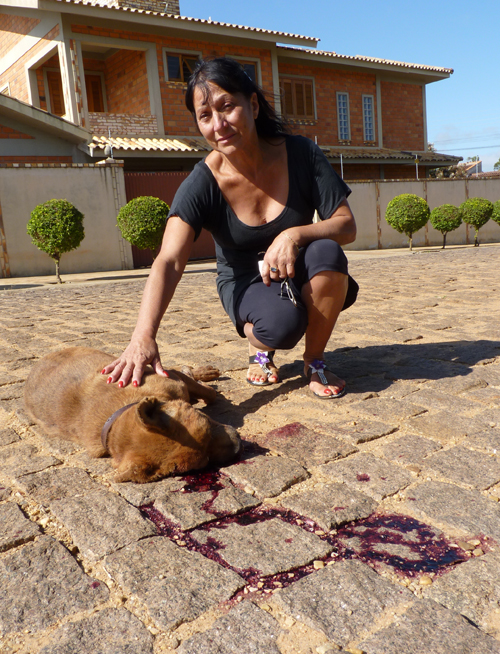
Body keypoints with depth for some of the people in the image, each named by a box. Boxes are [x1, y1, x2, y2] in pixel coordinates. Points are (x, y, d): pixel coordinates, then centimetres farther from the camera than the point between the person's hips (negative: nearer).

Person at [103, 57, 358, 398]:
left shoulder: (300, 153, -15)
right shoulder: (202, 184, -20)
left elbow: (347, 226, -14)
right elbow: (169, 262, -31)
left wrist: (295, 234, -36)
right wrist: (143, 337, -47)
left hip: (297, 276, 2)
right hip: (246, 284, -1)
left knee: (327, 252, -33)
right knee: (281, 324, -35)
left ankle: (315, 361, -8)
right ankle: (260, 348, 6)